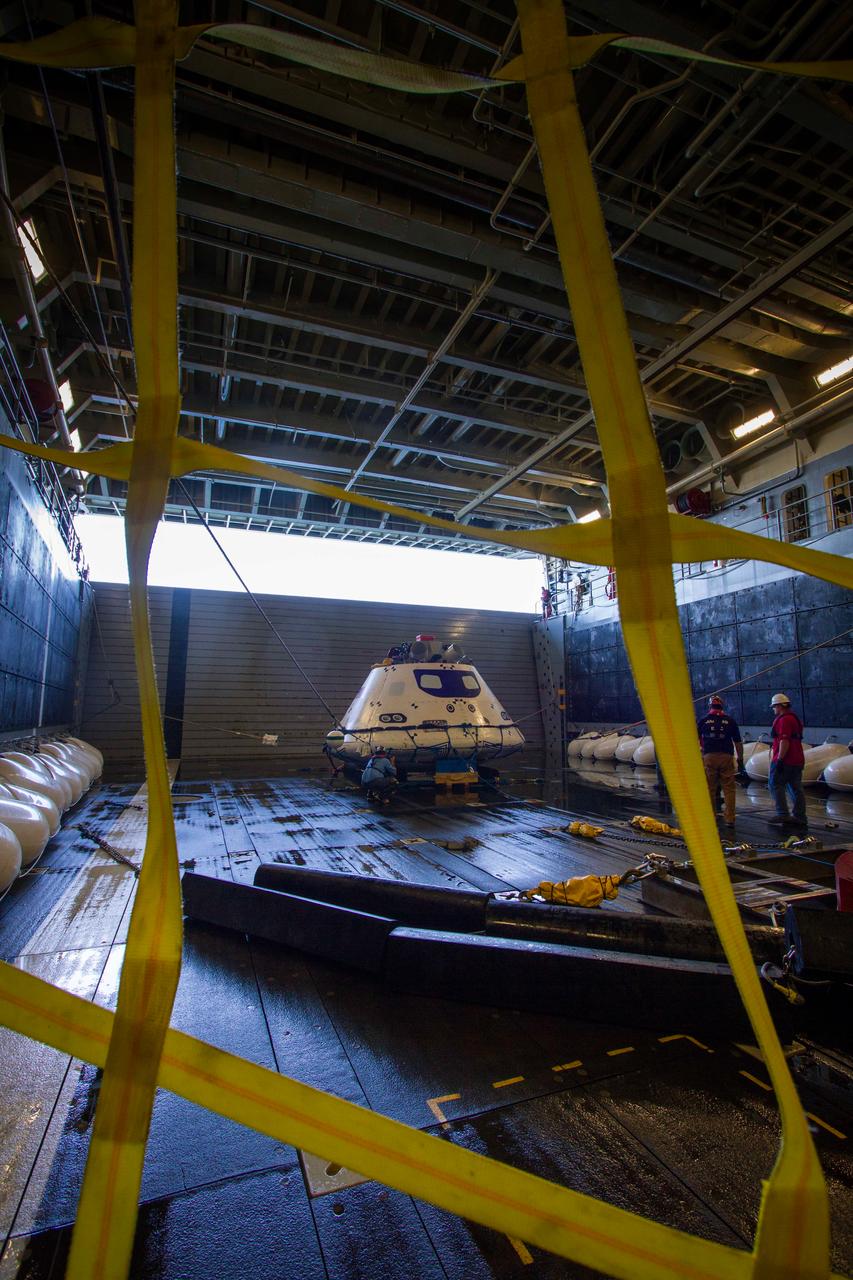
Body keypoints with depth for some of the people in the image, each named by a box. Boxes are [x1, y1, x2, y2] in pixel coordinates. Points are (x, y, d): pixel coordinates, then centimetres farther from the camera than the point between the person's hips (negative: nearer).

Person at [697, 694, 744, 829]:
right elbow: (738, 742, 5)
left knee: (710, 789, 8)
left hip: (709, 757, 0)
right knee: (729, 789, 5)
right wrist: (740, 760, 13)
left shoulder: (703, 720, 4)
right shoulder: (730, 721, 4)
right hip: (726, 757, 0)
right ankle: (729, 818, 3)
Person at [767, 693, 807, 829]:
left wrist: (779, 759, -22)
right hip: (797, 760, 10)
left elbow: (784, 741, -23)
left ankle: (783, 815, -7)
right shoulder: (795, 718, 18)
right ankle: (800, 818, 14)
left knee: (775, 784, -4)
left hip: (785, 760, -10)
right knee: (796, 788, 11)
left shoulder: (784, 720, -15)